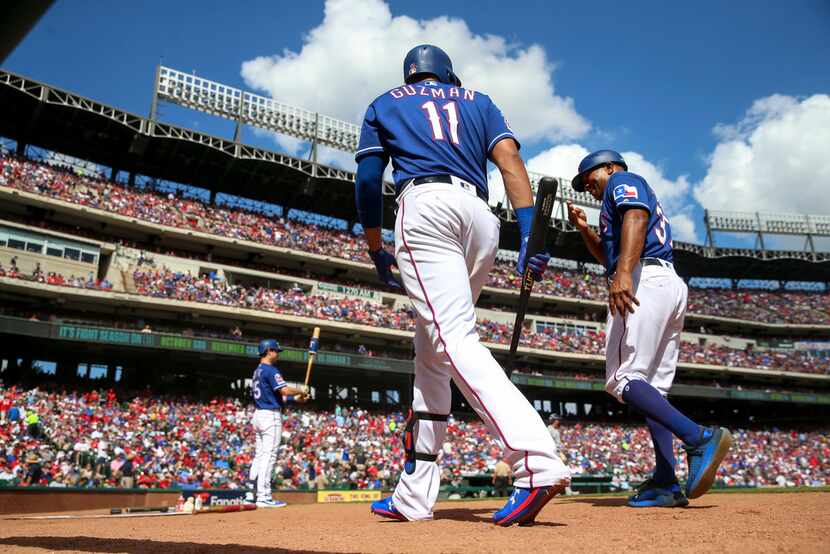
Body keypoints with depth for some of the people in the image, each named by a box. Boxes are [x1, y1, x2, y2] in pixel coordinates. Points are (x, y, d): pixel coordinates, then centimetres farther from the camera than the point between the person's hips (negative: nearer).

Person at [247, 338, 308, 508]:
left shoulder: (257, 371, 19)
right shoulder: (270, 370, -12)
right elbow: (285, 390, -22)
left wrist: (295, 398, 15)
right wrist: (301, 392, -4)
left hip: (258, 415, 10)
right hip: (271, 416, -10)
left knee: (259, 455, 13)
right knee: (269, 456, -8)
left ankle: (251, 494, 15)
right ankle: (264, 497, -7)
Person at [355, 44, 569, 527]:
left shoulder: (385, 104, 24)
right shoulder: (477, 100, 28)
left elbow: (368, 181, 12)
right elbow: (509, 158, 9)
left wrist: (377, 249, 21)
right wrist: (530, 234, -1)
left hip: (425, 204, -4)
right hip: (482, 217, 4)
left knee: (455, 340, -18)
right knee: (432, 349, 9)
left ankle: (537, 463, -37)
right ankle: (414, 496, 11)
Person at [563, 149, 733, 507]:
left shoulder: (623, 180, 9)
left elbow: (636, 217, -14)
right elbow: (610, 256, 39)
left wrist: (624, 273, -28)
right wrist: (584, 228, 31)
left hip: (644, 281, -10)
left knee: (622, 380, -16)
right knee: (652, 389, 4)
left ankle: (699, 438, -26)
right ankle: (666, 484, -1)